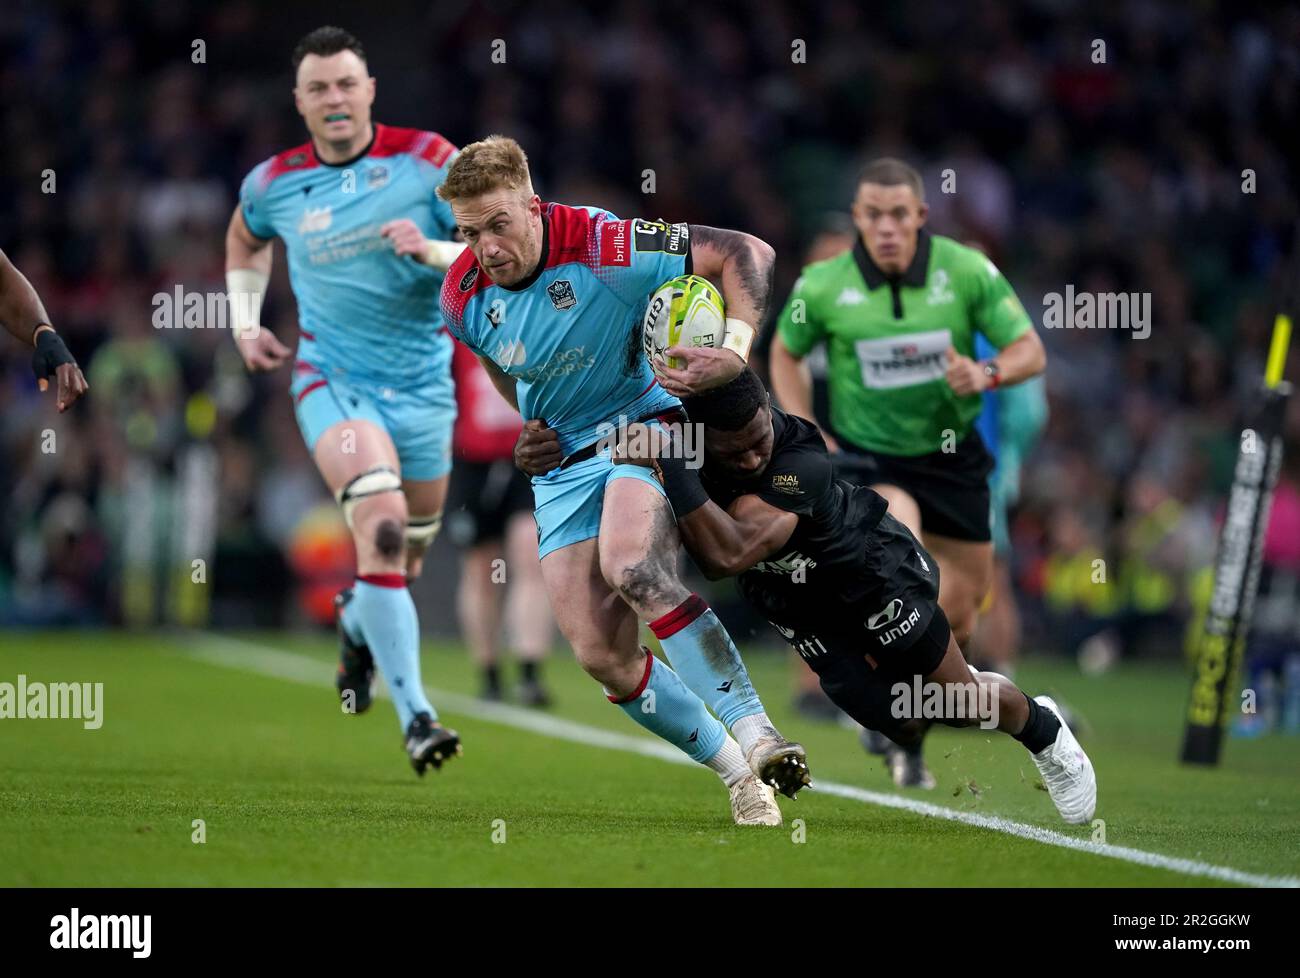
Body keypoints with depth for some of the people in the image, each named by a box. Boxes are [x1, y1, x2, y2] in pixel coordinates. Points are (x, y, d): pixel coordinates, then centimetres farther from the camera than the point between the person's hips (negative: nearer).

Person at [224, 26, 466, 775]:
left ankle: (358, 624, 53)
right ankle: (416, 717, -27)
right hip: (333, 378, -2)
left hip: (423, 383, 2)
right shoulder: (273, 185, 0)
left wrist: (434, 250, -24)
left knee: (411, 548, 14)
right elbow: (245, 241, 24)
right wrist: (245, 323, 13)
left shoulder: (427, 160, -7)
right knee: (384, 526, -25)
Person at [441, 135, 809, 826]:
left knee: (630, 566, -36)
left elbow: (745, 253, -21)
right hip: (562, 464, 5)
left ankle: (755, 733, -32)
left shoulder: (604, 247, -24)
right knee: (602, 658, -7)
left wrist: (735, 350, -33)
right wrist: (531, 424, 5)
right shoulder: (462, 299, -8)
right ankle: (737, 774, 9)